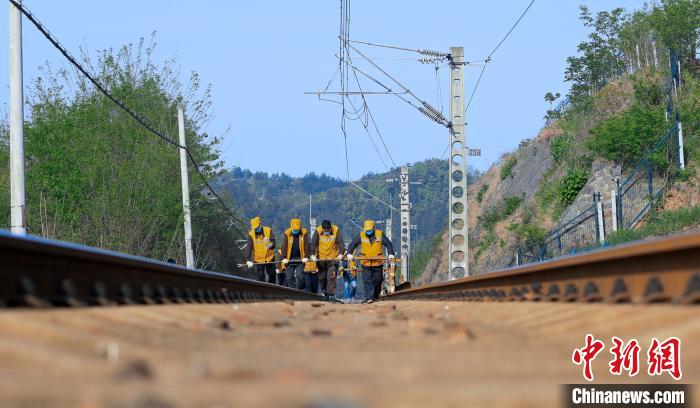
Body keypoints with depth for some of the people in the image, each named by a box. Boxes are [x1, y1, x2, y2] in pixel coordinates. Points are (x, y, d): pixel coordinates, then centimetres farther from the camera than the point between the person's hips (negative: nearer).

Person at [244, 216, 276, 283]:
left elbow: (273, 242, -10)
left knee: (272, 275, 13)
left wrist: (271, 245, -35)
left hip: (270, 258, 1)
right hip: (258, 260, -1)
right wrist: (248, 260, -27)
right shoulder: (251, 234, -10)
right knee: (260, 278, -6)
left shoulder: (269, 231, -7)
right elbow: (248, 248, -16)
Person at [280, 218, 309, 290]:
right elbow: (284, 246, -5)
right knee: (290, 277, -2)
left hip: (300, 259, 0)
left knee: (300, 276, -9)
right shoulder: (287, 233, -3)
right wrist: (284, 258, -12)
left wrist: (305, 257, -9)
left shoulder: (303, 233, -2)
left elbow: (306, 246, -2)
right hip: (289, 259, 0)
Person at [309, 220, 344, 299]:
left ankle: (331, 294, -9)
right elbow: (313, 243, -12)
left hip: (333, 258, -2)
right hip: (321, 259, 2)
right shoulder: (318, 231, -8)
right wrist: (312, 254, -22)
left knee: (331, 277, -11)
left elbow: (340, 243, -12)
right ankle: (325, 293, 25)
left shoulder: (336, 230, -9)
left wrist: (340, 254, -23)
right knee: (322, 278, 8)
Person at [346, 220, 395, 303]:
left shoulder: (380, 235, -5)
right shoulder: (361, 235, -4)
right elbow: (353, 244, -3)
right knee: (367, 281, -8)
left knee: (378, 280, 9)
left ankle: (376, 296, 27)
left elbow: (388, 244, -3)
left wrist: (391, 254, -16)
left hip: (378, 262, 1)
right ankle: (369, 298, -8)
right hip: (365, 263, -1)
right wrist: (349, 253, -19)